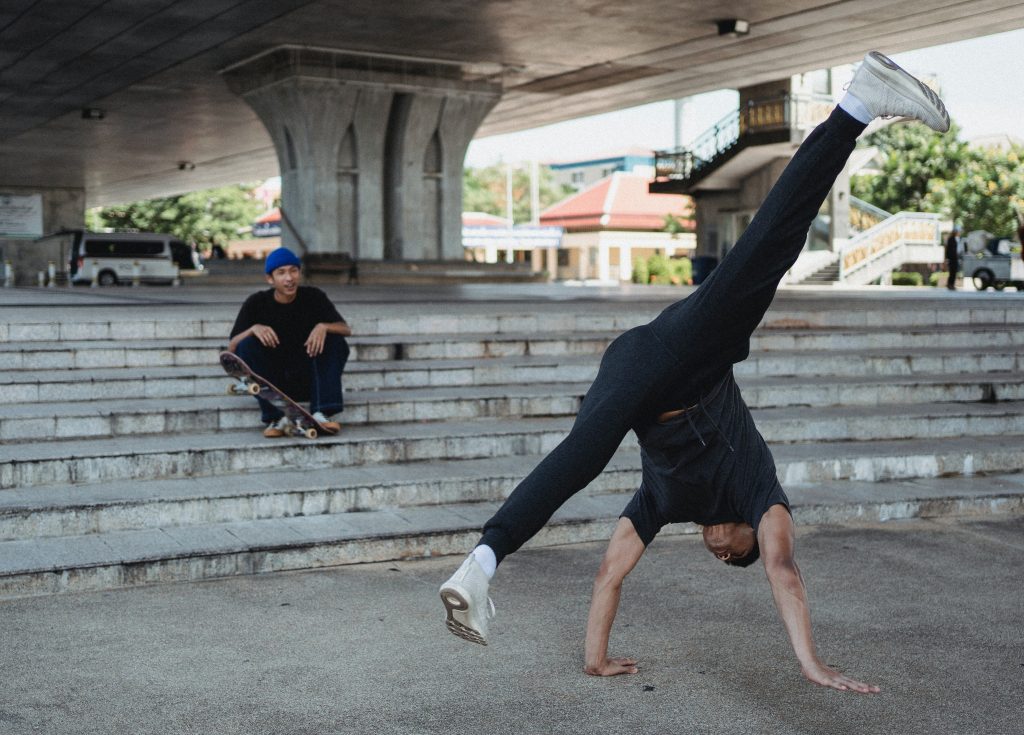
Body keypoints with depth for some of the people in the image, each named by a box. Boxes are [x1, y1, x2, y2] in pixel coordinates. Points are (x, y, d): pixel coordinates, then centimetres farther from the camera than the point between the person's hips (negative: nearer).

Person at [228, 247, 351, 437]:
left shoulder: (314, 297, -3)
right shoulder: (256, 303, -6)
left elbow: (346, 329, -9)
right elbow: (231, 349, -11)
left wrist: (323, 326, -30)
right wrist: (254, 328, -30)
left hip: (307, 380, 1)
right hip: (271, 381, -1)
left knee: (335, 341, -21)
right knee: (247, 345, -25)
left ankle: (321, 413, -29)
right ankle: (276, 418, -29)